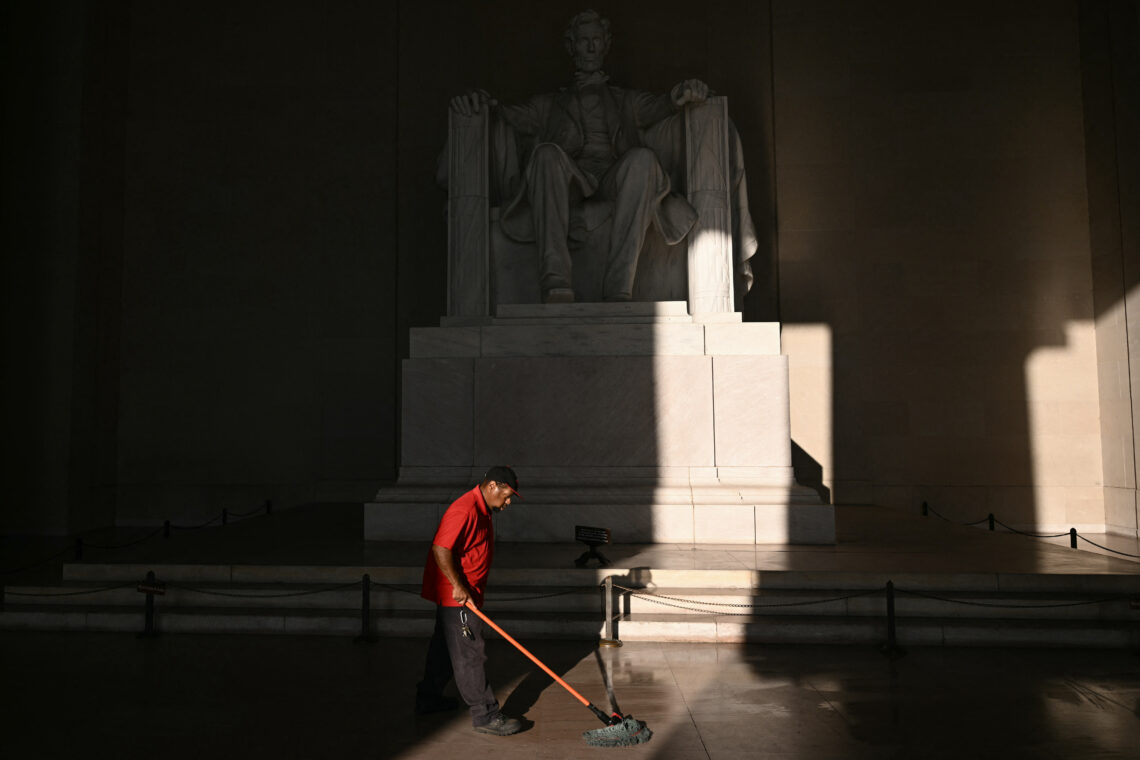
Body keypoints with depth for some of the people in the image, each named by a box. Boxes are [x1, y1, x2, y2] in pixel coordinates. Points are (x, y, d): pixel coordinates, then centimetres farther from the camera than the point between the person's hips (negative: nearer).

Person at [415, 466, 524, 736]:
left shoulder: (482, 510, 11)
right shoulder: (464, 510, -23)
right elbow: (440, 549, -28)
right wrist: (459, 586, -25)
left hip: (465, 594, 11)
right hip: (456, 595, -11)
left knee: (445, 647, 21)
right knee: (470, 655, -4)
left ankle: (428, 699, 35)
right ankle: (485, 716, 2)